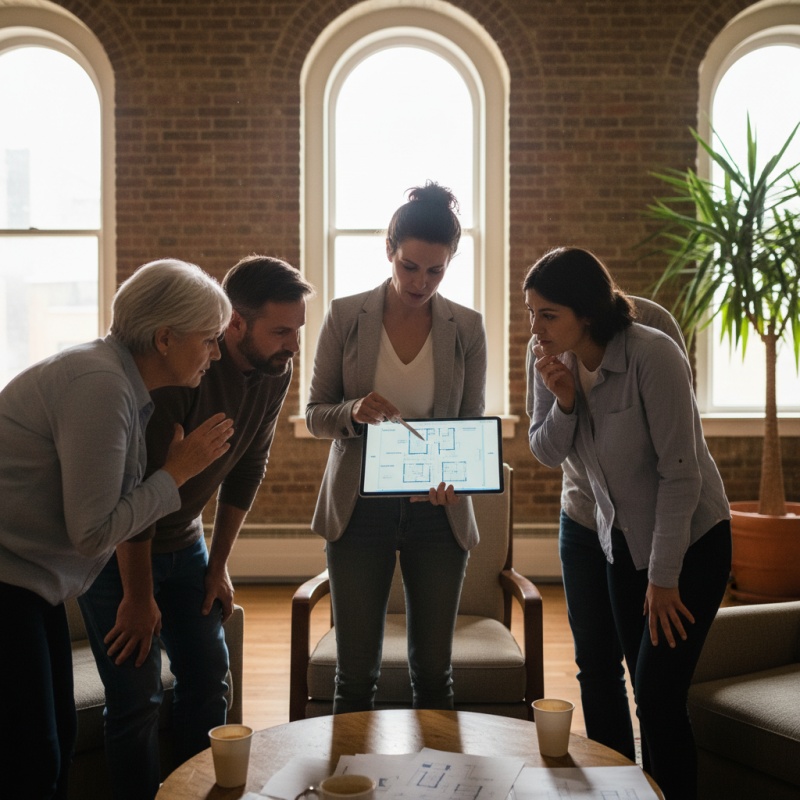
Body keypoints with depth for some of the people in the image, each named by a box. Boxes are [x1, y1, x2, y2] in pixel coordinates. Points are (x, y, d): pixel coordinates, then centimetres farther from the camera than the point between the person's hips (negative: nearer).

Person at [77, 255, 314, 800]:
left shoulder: (275, 372, -9)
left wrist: (219, 565, 7)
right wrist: (138, 596, -18)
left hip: (183, 540, 7)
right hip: (118, 546, -6)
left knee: (208, 682, 11)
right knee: (137, 698, -4)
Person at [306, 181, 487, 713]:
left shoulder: (467, 328, 0)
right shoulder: (345, 317, -3)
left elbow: (474, 425, 3)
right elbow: (315, 415, 1)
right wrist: (355, 413, -22)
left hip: (437, 510, 1)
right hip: (359, 508, -1)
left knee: (434, 671, 11)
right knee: (357, 673, 6)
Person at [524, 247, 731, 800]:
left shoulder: (652, 356, -24)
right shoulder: (557, 360, -5)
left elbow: (680, 472, -22)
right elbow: (548, 454, 2)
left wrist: (663, 577, -17)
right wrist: (562, 401, -19)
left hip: (690, 544, -6)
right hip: (624, 544, 6)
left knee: (659, 698, -8)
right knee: (647, 695, 11)